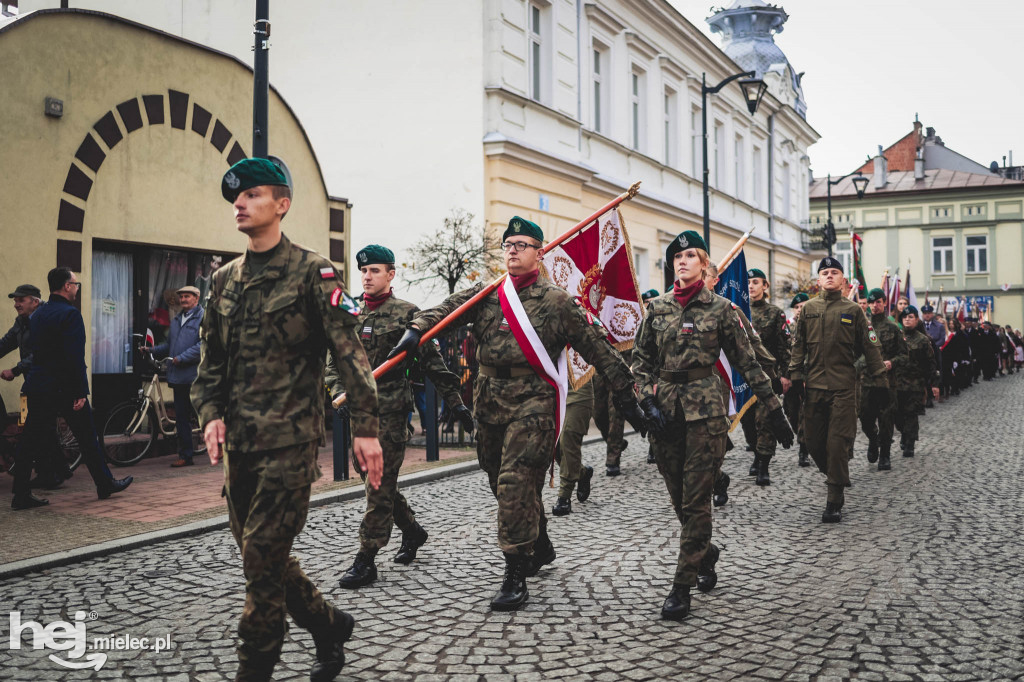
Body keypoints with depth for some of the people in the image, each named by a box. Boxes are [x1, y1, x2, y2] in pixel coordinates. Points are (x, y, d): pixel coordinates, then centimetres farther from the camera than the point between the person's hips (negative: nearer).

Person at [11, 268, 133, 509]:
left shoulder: (38, 314, 12)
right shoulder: (70, 313, -15)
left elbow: (36, 351, 17)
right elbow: (75, 357, -20)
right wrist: (81, 393, -19)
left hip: (37, 386, 7)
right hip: (65, 388, -7)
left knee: (30, 442, 6)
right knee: (87, 438, 6)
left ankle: (22, 495, 7)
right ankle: (105, 483, 17)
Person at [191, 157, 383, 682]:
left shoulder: (311, 272, -5)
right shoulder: (224, 280, 14)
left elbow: (348, 352, -9)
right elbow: (211, 359, 17)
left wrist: (365, 427, -16)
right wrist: (210, 413, 0)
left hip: (290, 439, -7)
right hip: (238, 441, 7)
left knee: (263, 553, -5)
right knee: (262, 554, 12)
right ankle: (328, 624, 32)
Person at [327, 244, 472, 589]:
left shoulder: (406, 313, -3)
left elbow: (431, 360, -4)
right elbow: (334, 361, 12)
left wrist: (455, 402, -7)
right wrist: (339, 392, -6)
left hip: (391, 409, -6)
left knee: (380, 484, -4)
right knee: (374, 479, 14)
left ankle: (366, 560, 1)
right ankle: (412, 530, 34)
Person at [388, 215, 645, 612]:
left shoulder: (557, 302, -1)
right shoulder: (486, 294, 12)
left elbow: (597, 348, 1)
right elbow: (448, 309, -1)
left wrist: (625, 395, 0)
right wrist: (416, 329, -21)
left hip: (532, 403, -5)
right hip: (489, 402, 6)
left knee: (516, 482, -14)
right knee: (504, 484, 16)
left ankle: (516, 576, -5)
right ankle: (540, 547, 39)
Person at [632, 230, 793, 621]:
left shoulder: (720, 308, 1)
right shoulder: (658, 307, 8)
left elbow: (746, 361, 4)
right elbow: (640, 358, 11)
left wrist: (773, 409, 3)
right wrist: (649, 402, -3)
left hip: (704, 408, -3)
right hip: (664, 409, 3)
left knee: (696, 500, -4)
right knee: (678, 497, 9)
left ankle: (682, 587, 4)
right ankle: (706, 555, 36)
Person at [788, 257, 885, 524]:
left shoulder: (852, 310, 4)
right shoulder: (808, 309, 10)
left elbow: (869, 346, 7)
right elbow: (798, 344, 12)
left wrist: (879, 379, 5)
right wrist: (795, 375, 5)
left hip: (843, 387, -3)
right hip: (814, 386, 3)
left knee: (838, 442, -7)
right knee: (813, 440, 5)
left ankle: (834, 502, 0)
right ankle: (833, 474, 32)